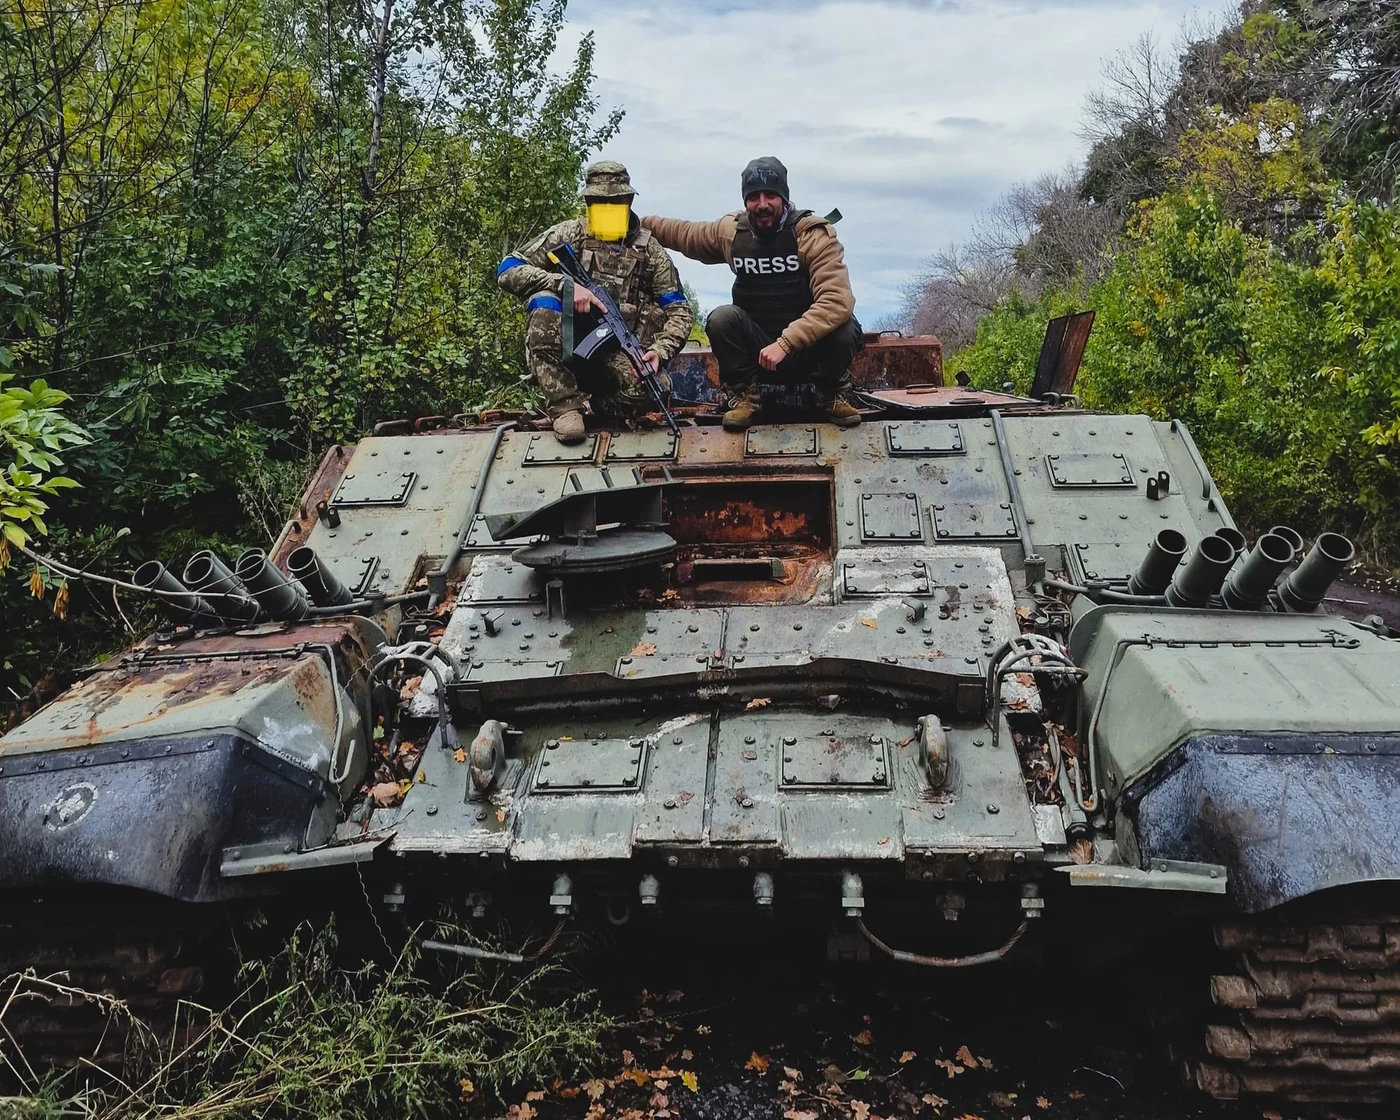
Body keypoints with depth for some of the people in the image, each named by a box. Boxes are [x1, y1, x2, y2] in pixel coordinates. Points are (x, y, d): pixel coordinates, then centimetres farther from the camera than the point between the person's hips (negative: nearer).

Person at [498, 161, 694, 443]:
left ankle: (601, 408, 1)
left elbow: (680, 310, 5)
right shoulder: (568, 234, 6)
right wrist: (565, 285, -19)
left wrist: (660, 351, -16)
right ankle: (565, 406, -24)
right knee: (544, 303, -29)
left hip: (618, 355, 0)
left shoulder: (649, 250, 9)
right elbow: (508, 271, -4)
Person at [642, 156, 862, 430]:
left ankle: (830, 394, -1)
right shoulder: (731, 231, -1)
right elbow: (683, 233, 21)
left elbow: (838, 299, -28)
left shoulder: (813, 233, -14)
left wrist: (786, 343, -35)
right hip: (758, 346, 2)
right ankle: (745, 395, -3)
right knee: (722, 318, -24)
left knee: (845, 327, -32)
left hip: (812, 345, -2)